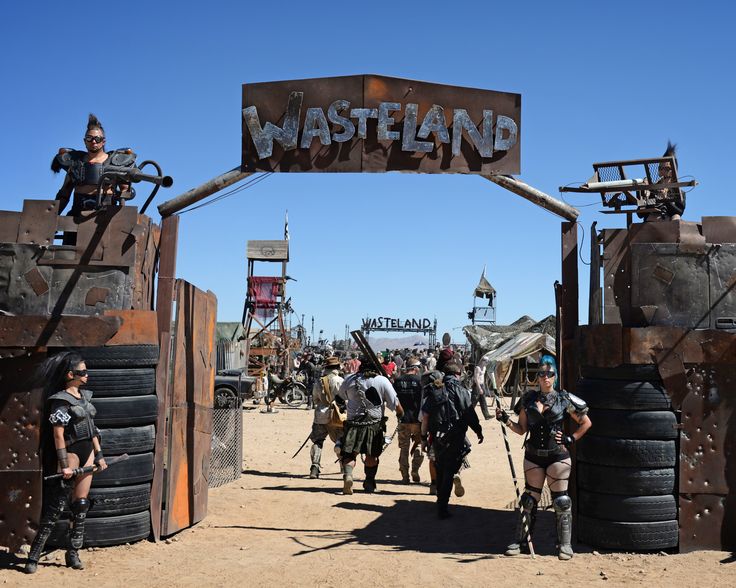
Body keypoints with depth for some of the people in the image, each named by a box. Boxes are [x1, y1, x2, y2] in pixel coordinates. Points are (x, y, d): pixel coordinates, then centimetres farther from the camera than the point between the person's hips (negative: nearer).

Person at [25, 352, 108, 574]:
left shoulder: (85, 396, 13)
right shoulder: (60, 401, -10)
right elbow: (58, 435, -14)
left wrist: (99, 455, 14)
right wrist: (64, 464, -18)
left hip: (88, 452, 7)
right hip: (71, 452, -7)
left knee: (81, 504, 7)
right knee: (56, 506, -7)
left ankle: (73, 553, 15)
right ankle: (33, 556, 0)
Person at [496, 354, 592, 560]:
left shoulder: (564, 399, -2)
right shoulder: (529, 399, 6)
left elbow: (586, 423, 6)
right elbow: (522, 429, 10)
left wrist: (571, 439, -3)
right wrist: (506, 421, -5)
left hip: (557, 456, -3)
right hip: (533, 456, 3)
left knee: (560, 500, 0)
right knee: (529, 498, 9)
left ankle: (564, 544, 11)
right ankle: (520, 540, 18)